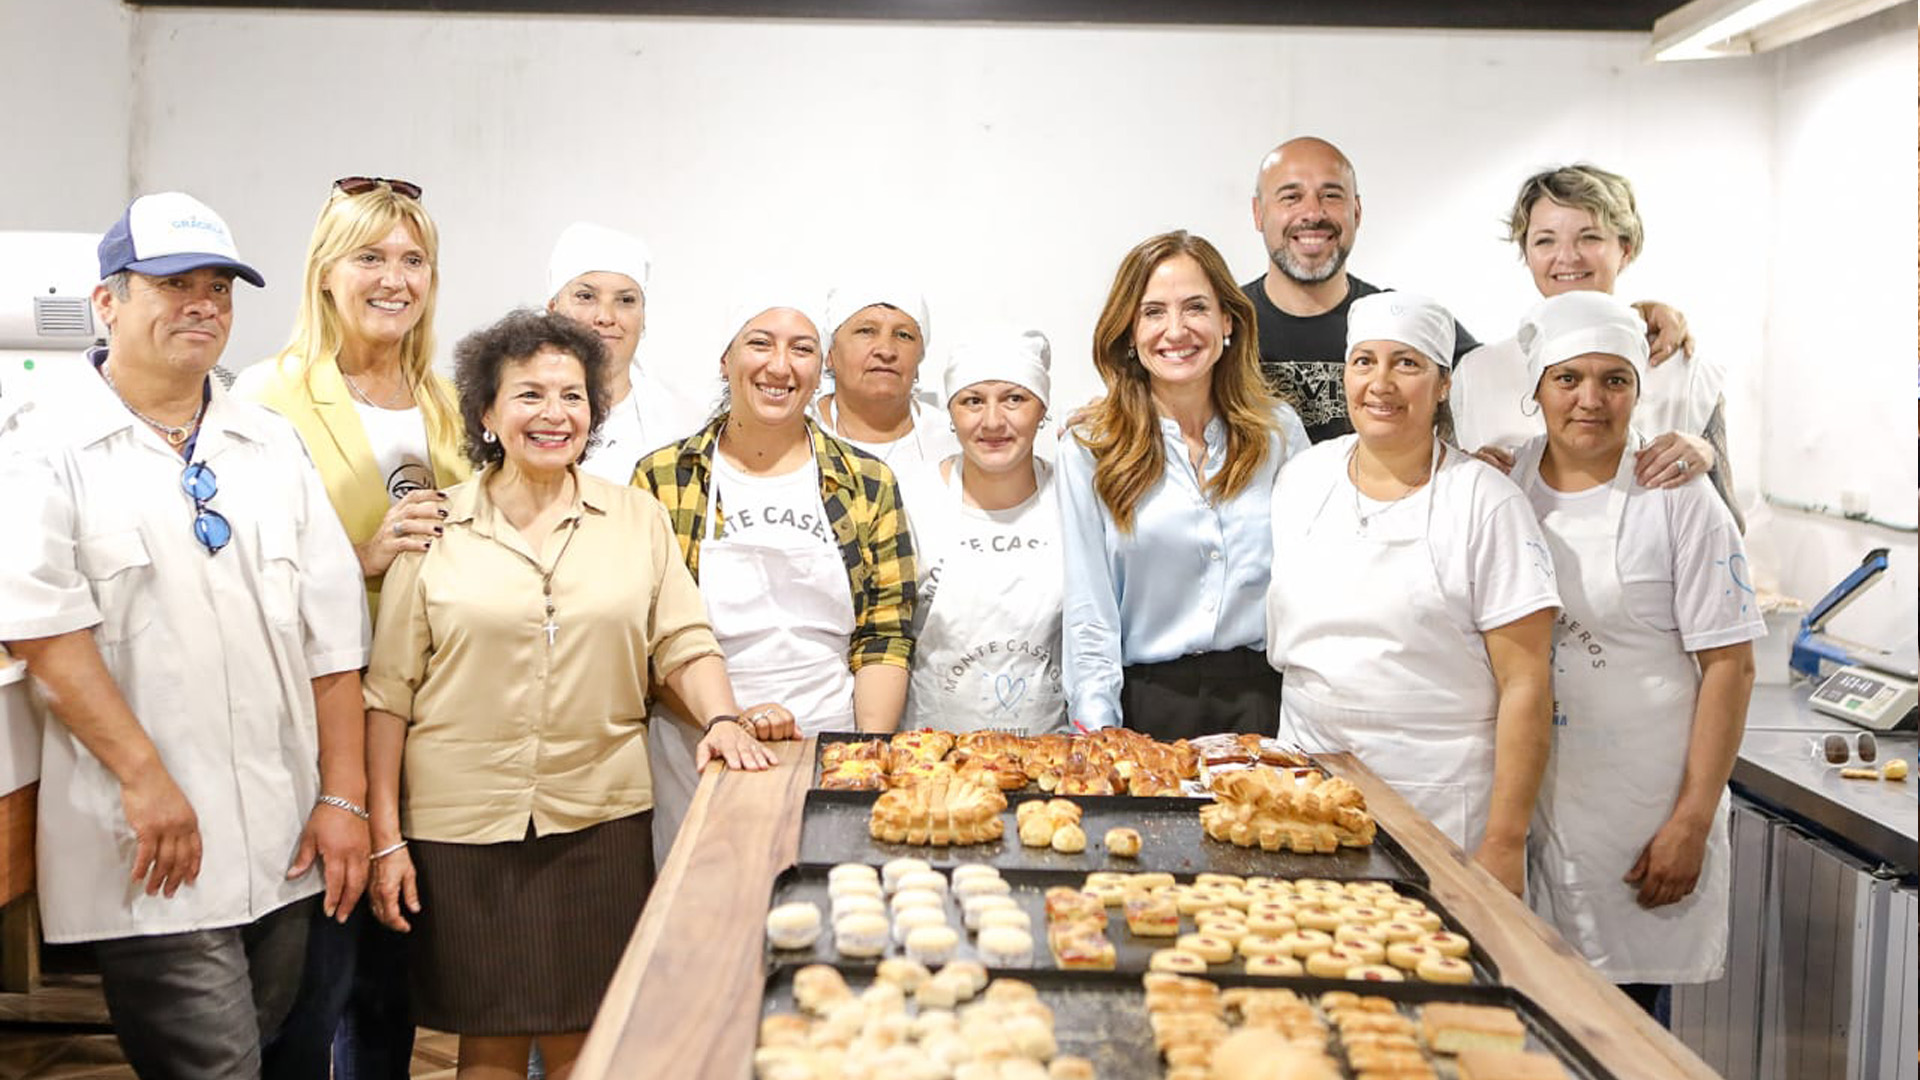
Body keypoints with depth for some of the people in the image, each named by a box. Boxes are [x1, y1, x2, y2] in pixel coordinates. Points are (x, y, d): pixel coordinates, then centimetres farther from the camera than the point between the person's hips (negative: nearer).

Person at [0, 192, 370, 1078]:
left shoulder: (272, 446, 13)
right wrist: (145, 776, -17)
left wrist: (343, 796, 4)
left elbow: (332, 633, 9)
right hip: (152, 845, -5)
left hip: (284, 844, 5)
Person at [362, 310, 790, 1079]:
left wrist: (721, 719, -13)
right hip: (463, 828, -1)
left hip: (601, 821, 1)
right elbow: (389, 690, 1)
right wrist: (384, 837, -2)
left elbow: (683, 641, 7)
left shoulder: (637, 518, 7)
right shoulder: (435, 529, 0)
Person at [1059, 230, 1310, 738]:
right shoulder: (1088, 450, 0)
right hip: (1144, 705, -1)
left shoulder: (1280, 432, 7)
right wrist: (1098, 740, -10)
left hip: (1265, 699, 2)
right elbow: (1088, 616, -2)